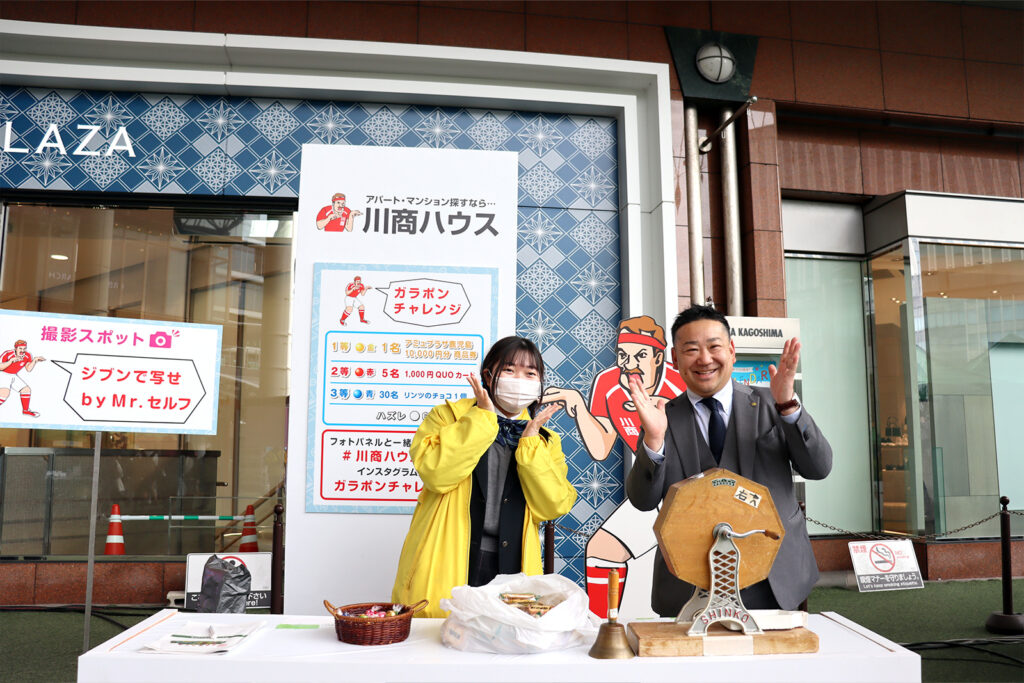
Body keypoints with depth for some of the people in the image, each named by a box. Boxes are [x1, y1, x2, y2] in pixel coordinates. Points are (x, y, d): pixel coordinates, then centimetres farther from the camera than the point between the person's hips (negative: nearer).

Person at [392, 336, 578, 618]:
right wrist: (483, 418, -11)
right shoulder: (449, 415, 5)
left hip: (508, 571, 2)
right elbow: (435, 473, -15)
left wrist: (531, 438, -7)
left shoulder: (545, 441, 12)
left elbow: (552, 507, -3)